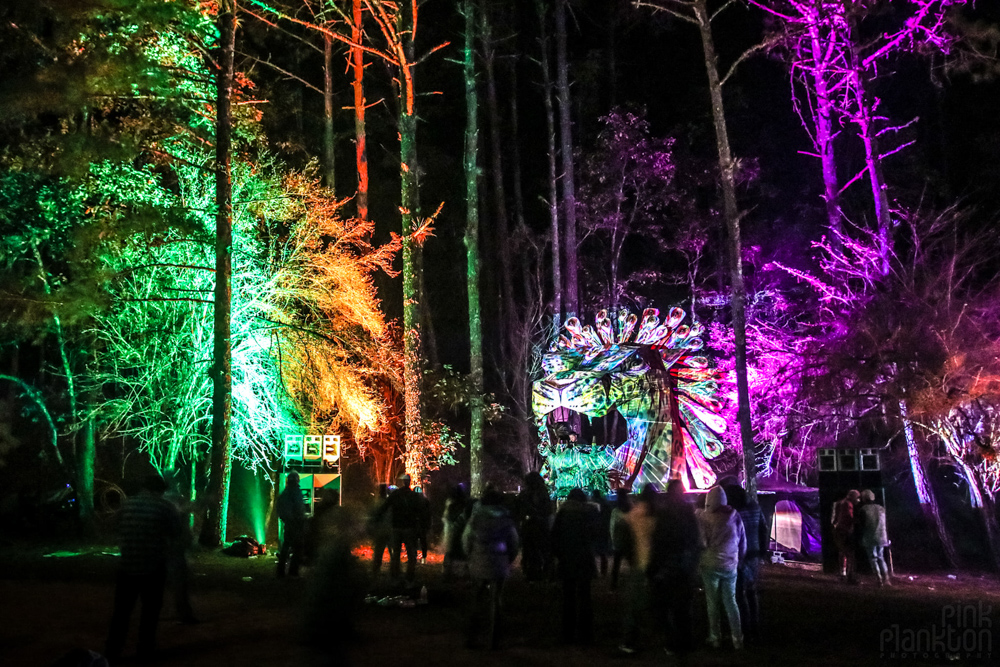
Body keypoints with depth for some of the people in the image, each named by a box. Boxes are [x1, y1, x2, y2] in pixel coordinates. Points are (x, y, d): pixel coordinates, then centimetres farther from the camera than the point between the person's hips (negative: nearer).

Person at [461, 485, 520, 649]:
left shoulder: (476, 517, -4)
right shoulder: (506, 519, -1)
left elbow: (466, 539, -1)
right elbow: (515, 543, 3)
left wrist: (471, 556, 13)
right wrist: (508, 560, 15)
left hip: (478, 565, 0)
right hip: (499, 565, 0)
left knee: (477, 599, 12)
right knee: (495, 600, 8)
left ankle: (472, 637, 11)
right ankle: (493, 640, 10)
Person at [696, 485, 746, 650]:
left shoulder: (702, 517, -13)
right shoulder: (734, 516, -3)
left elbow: (701, 542, -15)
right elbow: (743, 543, 5)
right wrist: (739, 559, 19)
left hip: (710, 564, -3)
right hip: (730, 565, 3)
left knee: (712, 603, 10)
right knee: (731, 602, 13)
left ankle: (714, 638, 14)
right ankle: (737, 639, 12)